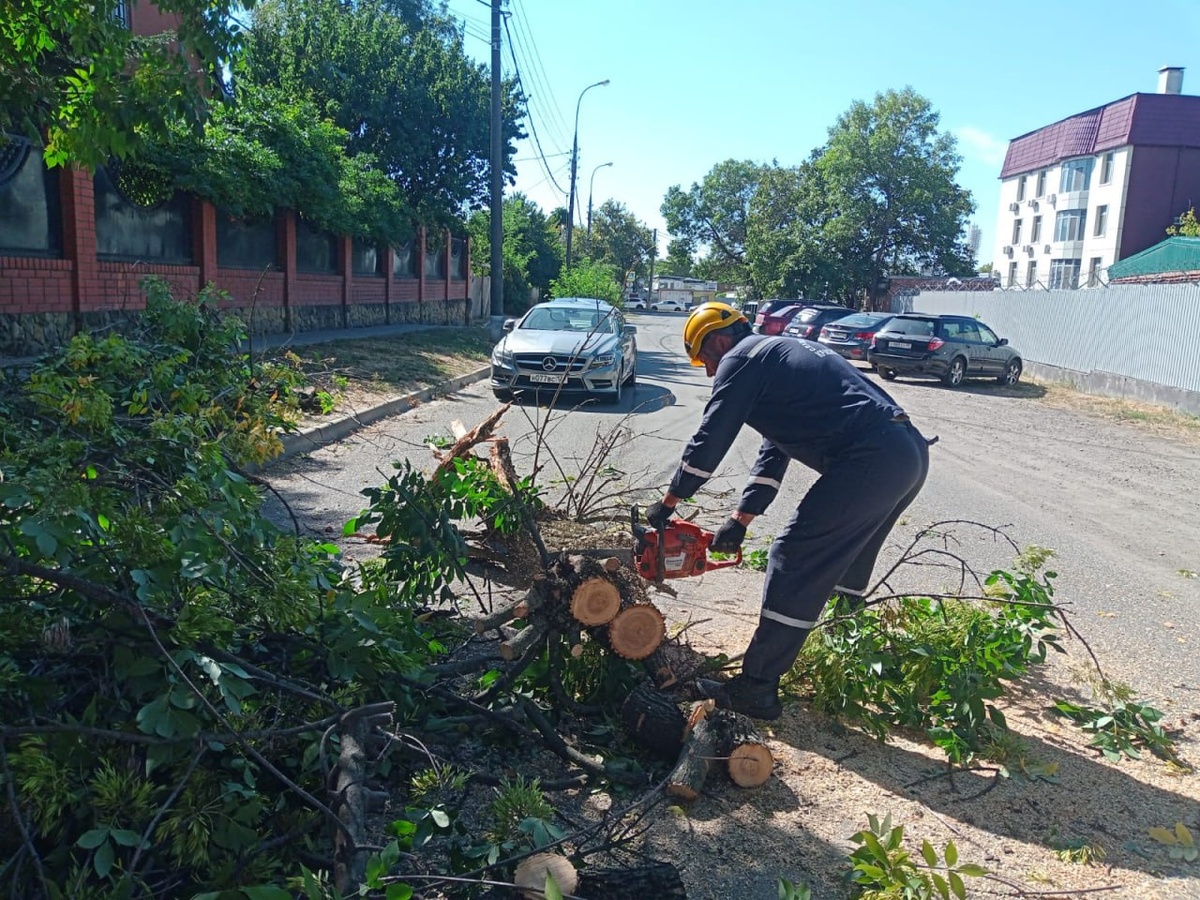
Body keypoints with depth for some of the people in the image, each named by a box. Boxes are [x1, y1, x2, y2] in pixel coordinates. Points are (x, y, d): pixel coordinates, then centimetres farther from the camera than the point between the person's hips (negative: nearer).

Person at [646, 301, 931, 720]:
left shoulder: (742, 359, 1)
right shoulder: (780, 355, 29)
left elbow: (709, 441, -1)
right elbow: (774, 451, 28)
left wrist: (668, 503, 10)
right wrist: (741, 519, 25)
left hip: (870, 460, -10)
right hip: (911, 452, 10)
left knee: (795, 563, -6)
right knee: (844, 559, 24)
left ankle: (755, 689, -1)